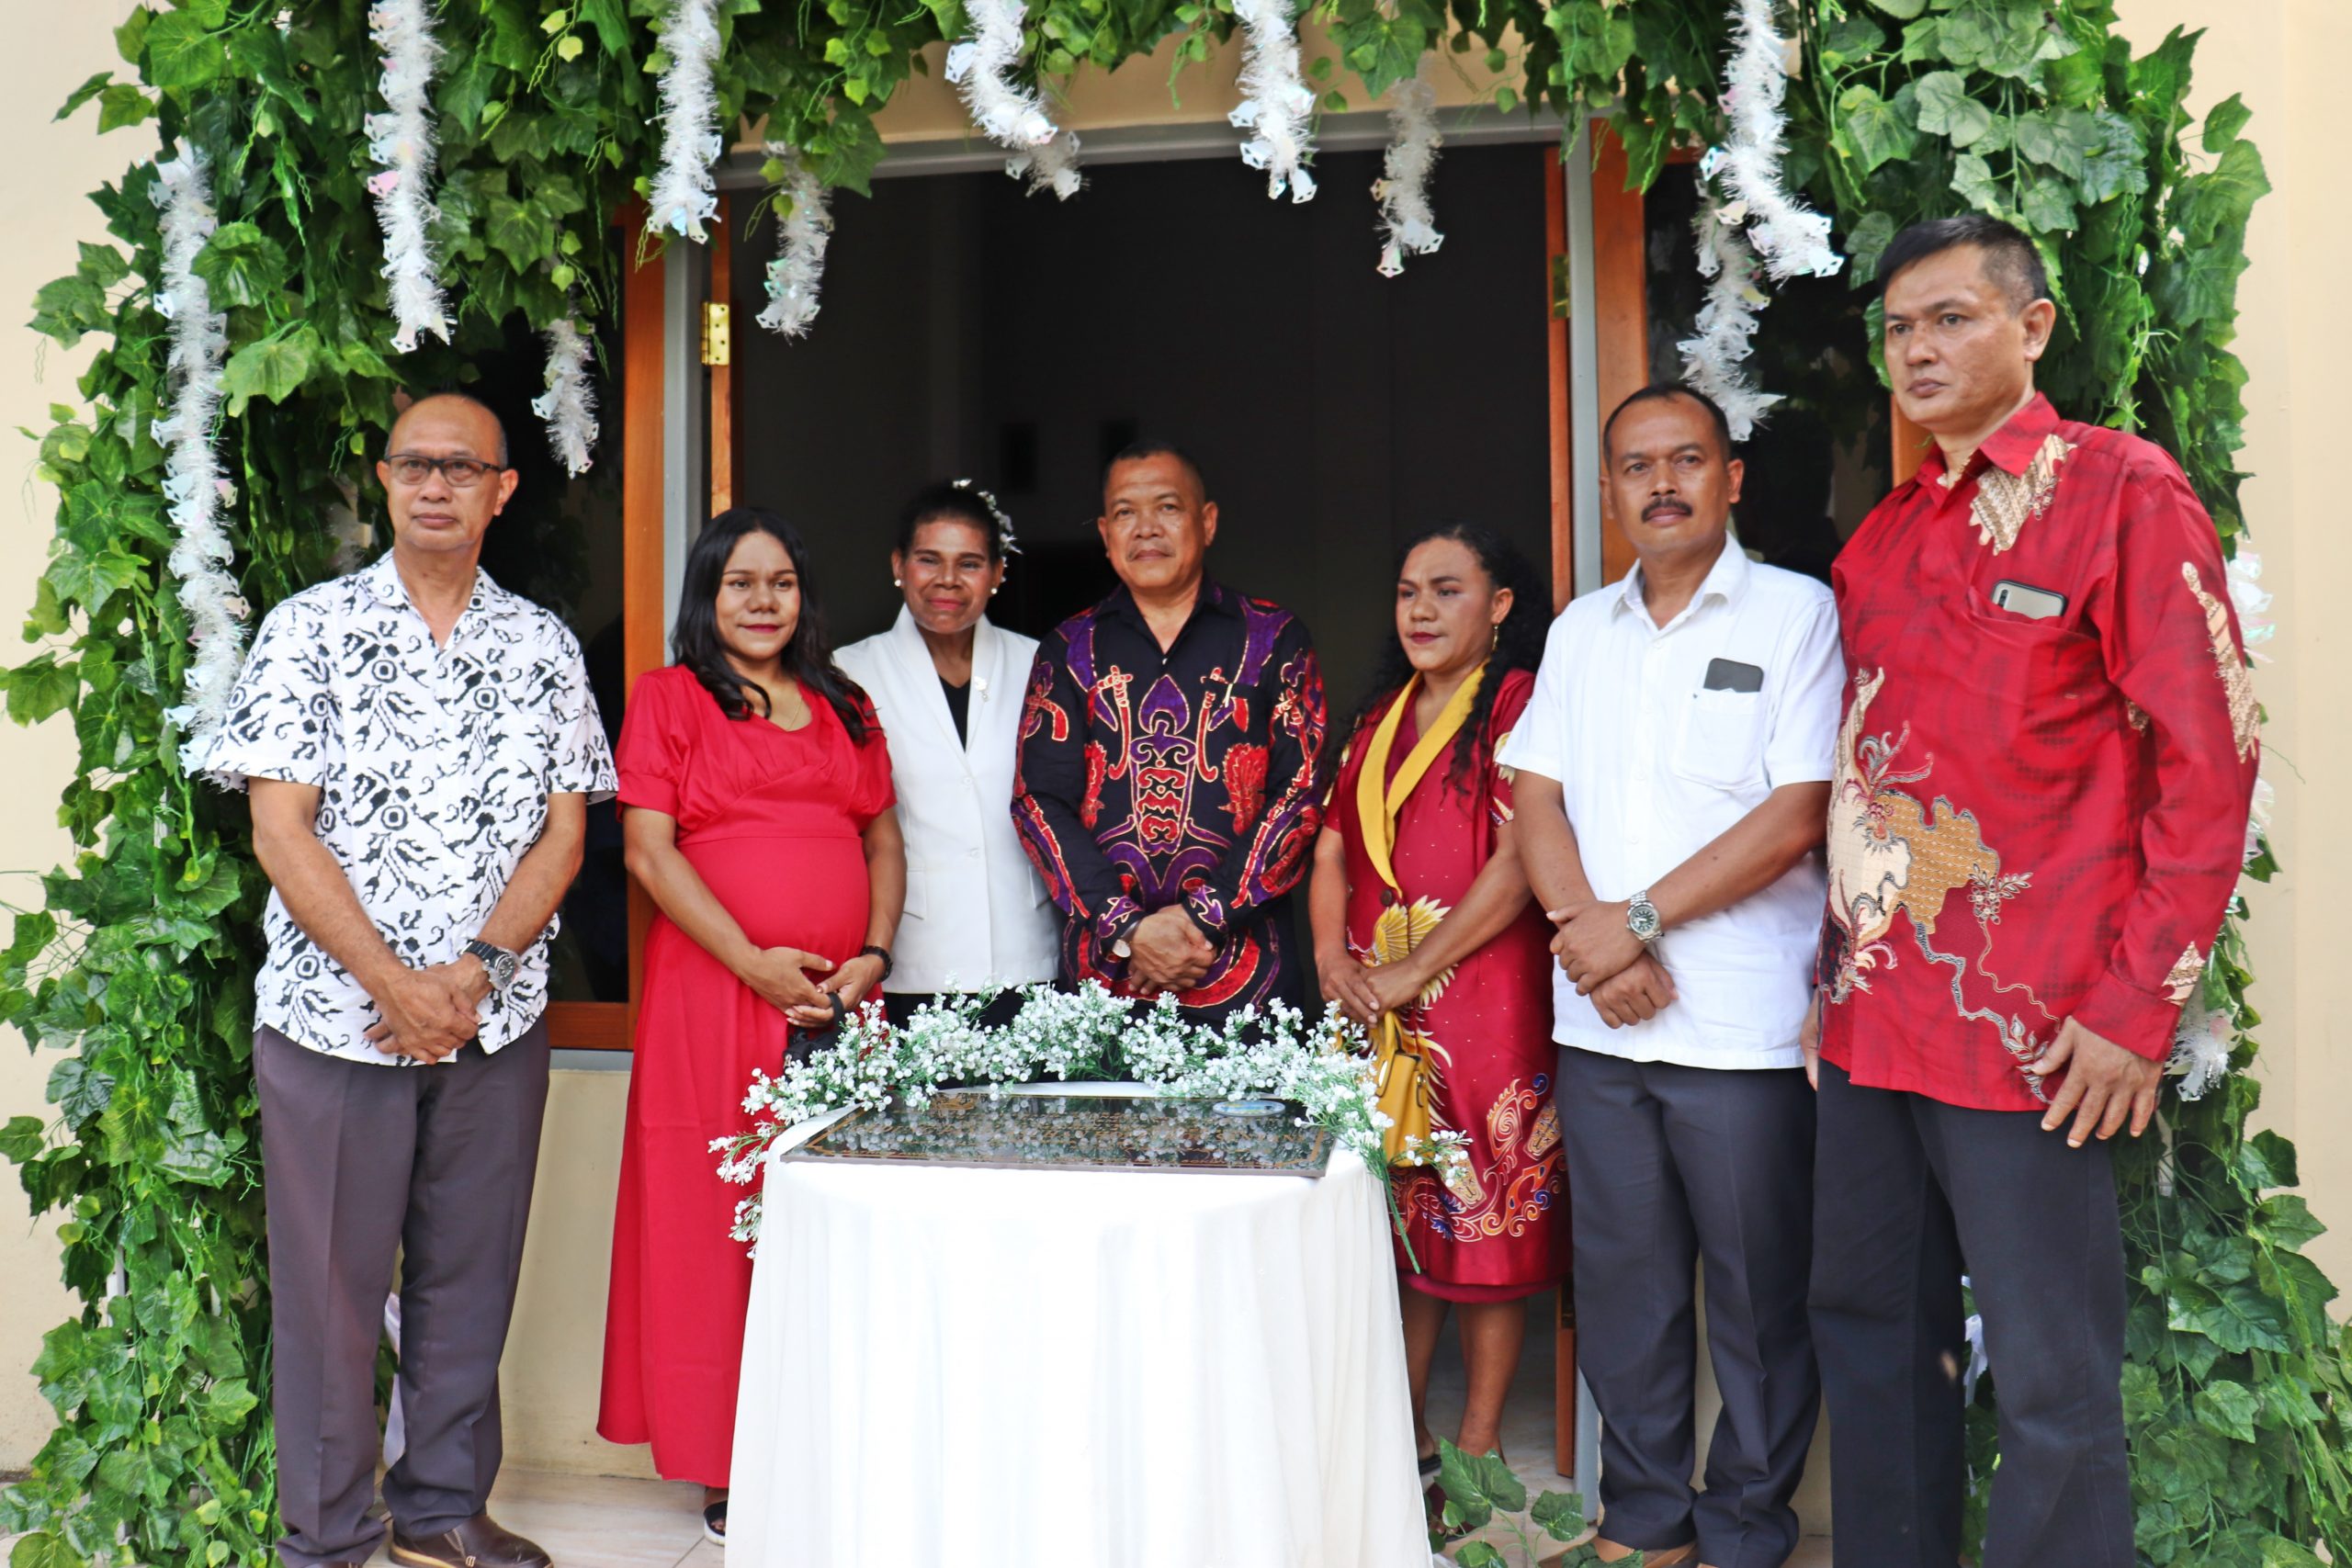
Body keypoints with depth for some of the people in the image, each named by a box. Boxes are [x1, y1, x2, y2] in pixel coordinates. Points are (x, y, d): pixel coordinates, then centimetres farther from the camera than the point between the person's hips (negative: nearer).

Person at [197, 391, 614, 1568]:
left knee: (469, 1274, 11)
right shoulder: (310, 629, 0)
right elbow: (280, 829, -6)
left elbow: (564, 831, 2)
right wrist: (394, 983, -13)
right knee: (329, 1282, 6)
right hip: (333, 1013, -2)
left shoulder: (543, 647, 7)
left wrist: (472, 970, -11)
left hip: (497, 1020, 3)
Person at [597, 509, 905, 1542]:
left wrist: (874, 954, 1)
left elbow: (884, 841, 18)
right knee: (717, 1224, 0)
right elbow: (648, 848, -4)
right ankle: (729, 1472, 11)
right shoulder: (670, 696, 5)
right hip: (715, 994, -4)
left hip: (838, 1003, 4)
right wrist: (756, 963, -12)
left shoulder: (844, 707, 18)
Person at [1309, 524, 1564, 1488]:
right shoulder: (1382, 716, 17)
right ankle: (1403, 1437, 24)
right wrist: (1332, 958, -2)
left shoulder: (1516, 703, -5)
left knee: (1485, 1223, 2)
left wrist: (1413, 971, -12)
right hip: (1376, 1010, 6)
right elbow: (1333, 847, 15)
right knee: (1396, 1225, 11)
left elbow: (1519, 860, -14)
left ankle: (1476, 1451, 15)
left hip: (1485, 1001, -6)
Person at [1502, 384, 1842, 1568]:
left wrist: (1638, 918, -13)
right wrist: (1587, 934, -8)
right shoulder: (1581, 630, 14)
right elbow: (1537, 798, 8)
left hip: (1744, 1024, -4)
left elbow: (1797, 816, -10)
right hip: (1597, 1023, 5)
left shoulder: (1797, 613, -2)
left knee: (1757, 1291, 6)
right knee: (1620, 1281, 13)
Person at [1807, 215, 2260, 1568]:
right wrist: (1845, 958, 11)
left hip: (2031, 1034, -6)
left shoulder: (2120, 490, -5)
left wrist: (2139, 1009, -13)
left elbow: (2211, 755, -9)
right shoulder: (1881, 539, 15)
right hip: (1873, 1018, 7)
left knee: (2054, 1389, 2)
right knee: (1870, 1334, 16)